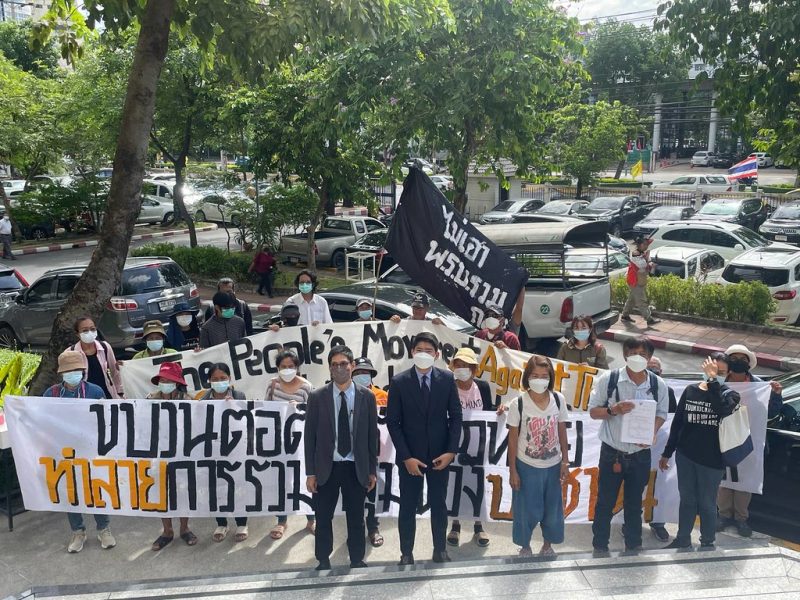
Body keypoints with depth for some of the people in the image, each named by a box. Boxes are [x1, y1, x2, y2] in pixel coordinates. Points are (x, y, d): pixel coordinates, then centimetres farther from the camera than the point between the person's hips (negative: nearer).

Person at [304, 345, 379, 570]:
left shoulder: (366, 396, 0)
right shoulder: (317, 397, -2)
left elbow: (372, 435, 3)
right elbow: (309, 436, -1)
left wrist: (372, 470, 3)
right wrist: (310, 472, -3)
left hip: (356, 468, 0)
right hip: (326, 468, 0)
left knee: (356, 518, 11)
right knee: (323, 518, 8)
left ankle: (357, 560, 26)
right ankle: (323, 561, 25)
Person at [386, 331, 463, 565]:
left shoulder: (447, 379, -2)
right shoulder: (399, 382, -7)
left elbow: (455, 416, 1)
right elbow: (393, 422, -6)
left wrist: (451, 451, -8)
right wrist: (406, 457, -12)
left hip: (439, 454, 1)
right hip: (410, 456, -1)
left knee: (439, 505, 12)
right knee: (408, 507, 8)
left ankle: (440, 551, 27)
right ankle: (406, 554, 21)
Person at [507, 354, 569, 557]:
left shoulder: (558, 400, -6)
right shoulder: (518, 404, -14)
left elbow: (562, 431, 4)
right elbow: (512, 438, -7)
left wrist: (565, 461, 3)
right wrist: (512, 470, -6)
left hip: (553, 466, 3)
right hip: (527, 467, -3)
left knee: (553, 510, 15)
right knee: (527, 511, 8)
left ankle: (547, 545, 38)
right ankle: (525, 547, 32)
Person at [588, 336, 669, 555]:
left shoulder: (658, 385, -4)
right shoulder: (608, 379, -10)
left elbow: (661, 414, 8)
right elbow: (593, 410, -4)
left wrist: (652, 432, -12)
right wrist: (614, 410, -24)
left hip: (641, 454, 2)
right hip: (612, 453, -2)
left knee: (634, 504, 16)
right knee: (605, 502, 8)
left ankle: (633, 547, 31)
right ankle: (600, 548, 23)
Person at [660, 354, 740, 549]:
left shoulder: (729, 395, -5)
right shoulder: (691, 390, 2)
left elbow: (722, 410, -30)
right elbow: (677, 423, 7)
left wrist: (713, 380, -27)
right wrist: (667, 453, 9)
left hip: (712, 460, -3)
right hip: (685, 456, 3)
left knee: (707, 504, 7)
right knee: (687, 500, 15)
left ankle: (707, 544, 23)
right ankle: (682, 540, 28)